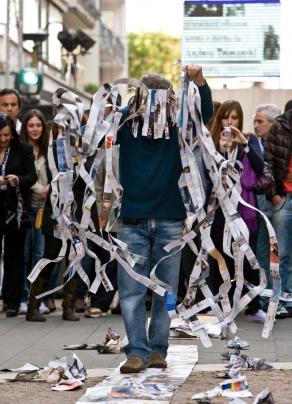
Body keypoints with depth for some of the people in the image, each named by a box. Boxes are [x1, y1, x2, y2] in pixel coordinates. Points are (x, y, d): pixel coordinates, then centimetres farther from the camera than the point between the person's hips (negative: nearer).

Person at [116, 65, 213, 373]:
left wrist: (199, 81, -31)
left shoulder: (178, 123, 0)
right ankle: (137, 351, 1)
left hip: (169, 220, 1)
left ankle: (158, 349, 17)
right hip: (132, 220, 0)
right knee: (131, 289, -3)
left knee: (165, 289, 7)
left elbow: (205, 112, -13)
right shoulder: (126, 120, -1)